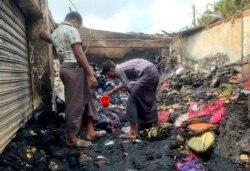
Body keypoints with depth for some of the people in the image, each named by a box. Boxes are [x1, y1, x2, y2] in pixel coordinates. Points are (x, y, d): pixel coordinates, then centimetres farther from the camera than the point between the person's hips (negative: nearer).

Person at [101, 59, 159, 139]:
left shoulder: (118, 70, -5)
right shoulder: (122, 67, 23)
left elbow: (128, 87, -8)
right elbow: (124, 83, 40)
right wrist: (112, 92, 48)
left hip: (148, 74, -10)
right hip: (154, 71, 10)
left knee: (132, 99, -4)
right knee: (149, 99, 25)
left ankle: (133, 132, -3)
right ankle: (155, 123, 43)